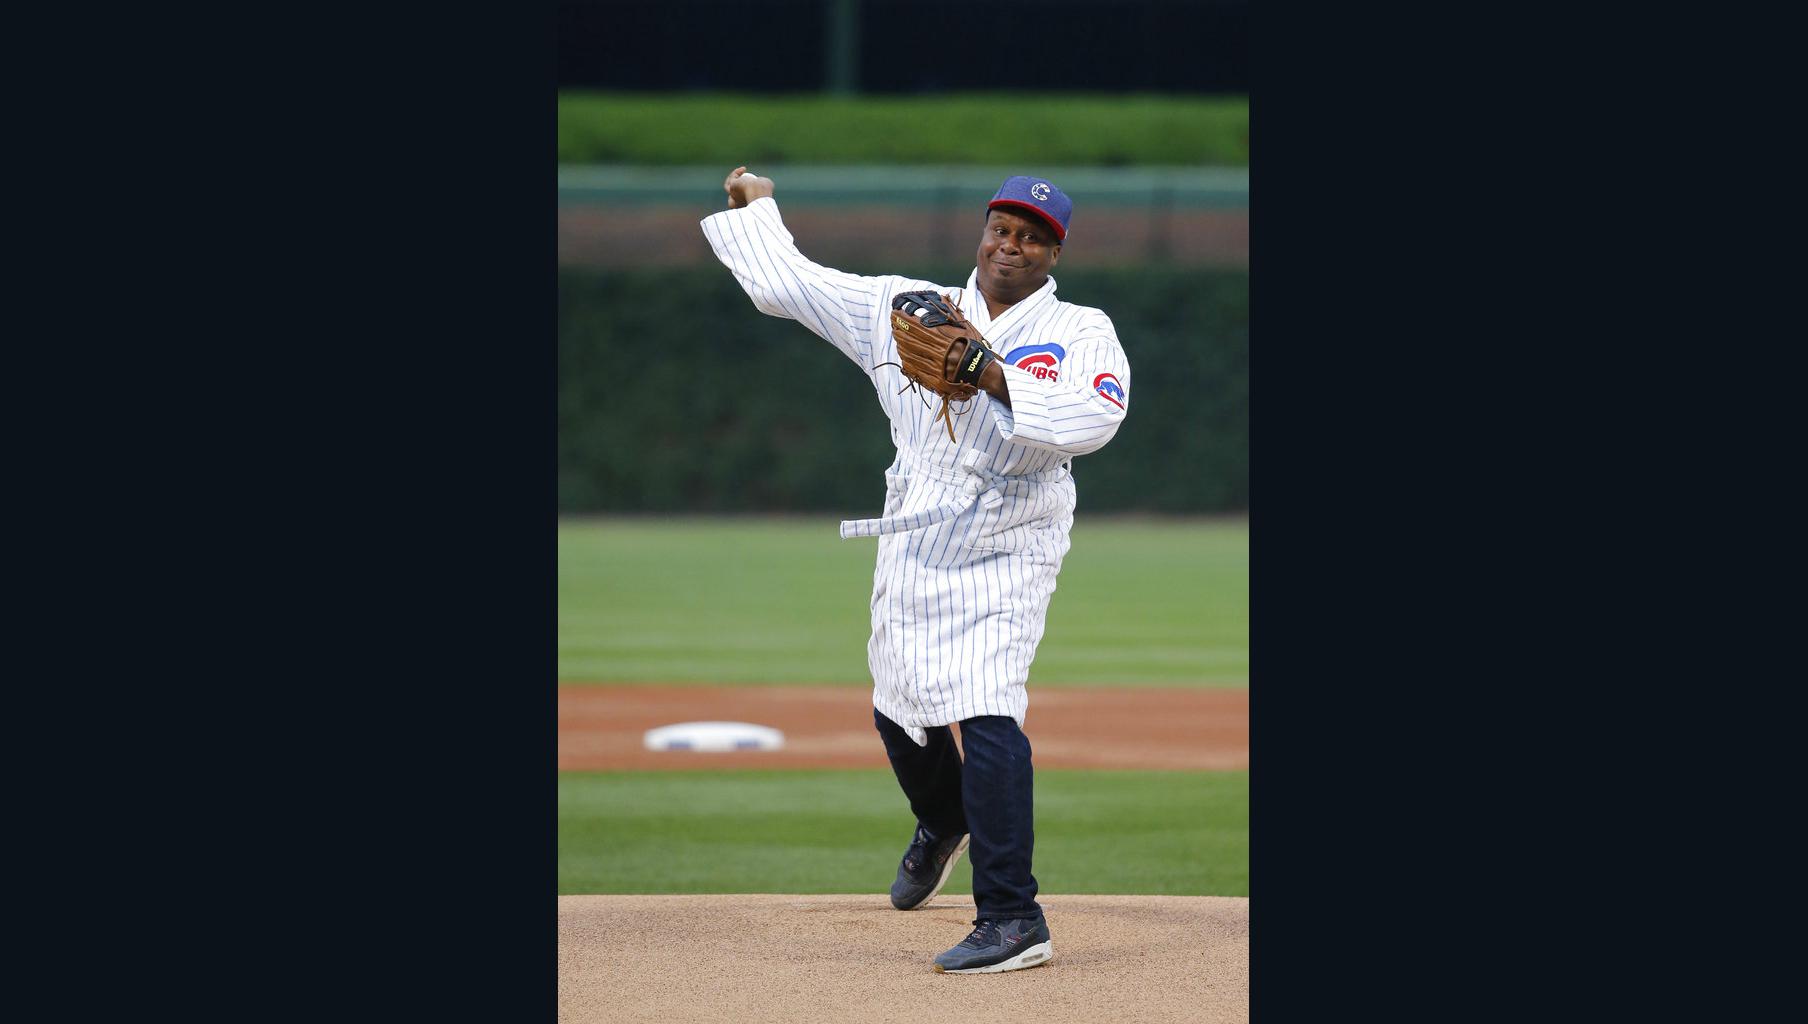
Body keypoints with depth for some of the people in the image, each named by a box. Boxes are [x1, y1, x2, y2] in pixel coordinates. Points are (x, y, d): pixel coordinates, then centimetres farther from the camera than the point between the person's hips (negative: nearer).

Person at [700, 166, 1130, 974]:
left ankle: (1013, 920, -23)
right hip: (911, 548, 5)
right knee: (901, 711, 19)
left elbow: (1097, 415, -27)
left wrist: (1001, 382, -38)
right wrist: (757, 208, 28)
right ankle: (942, 825, 53)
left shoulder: (1080, 333, -6)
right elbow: (788, 284, 15)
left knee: (987, 716, -21)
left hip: (1003, 557, -5)